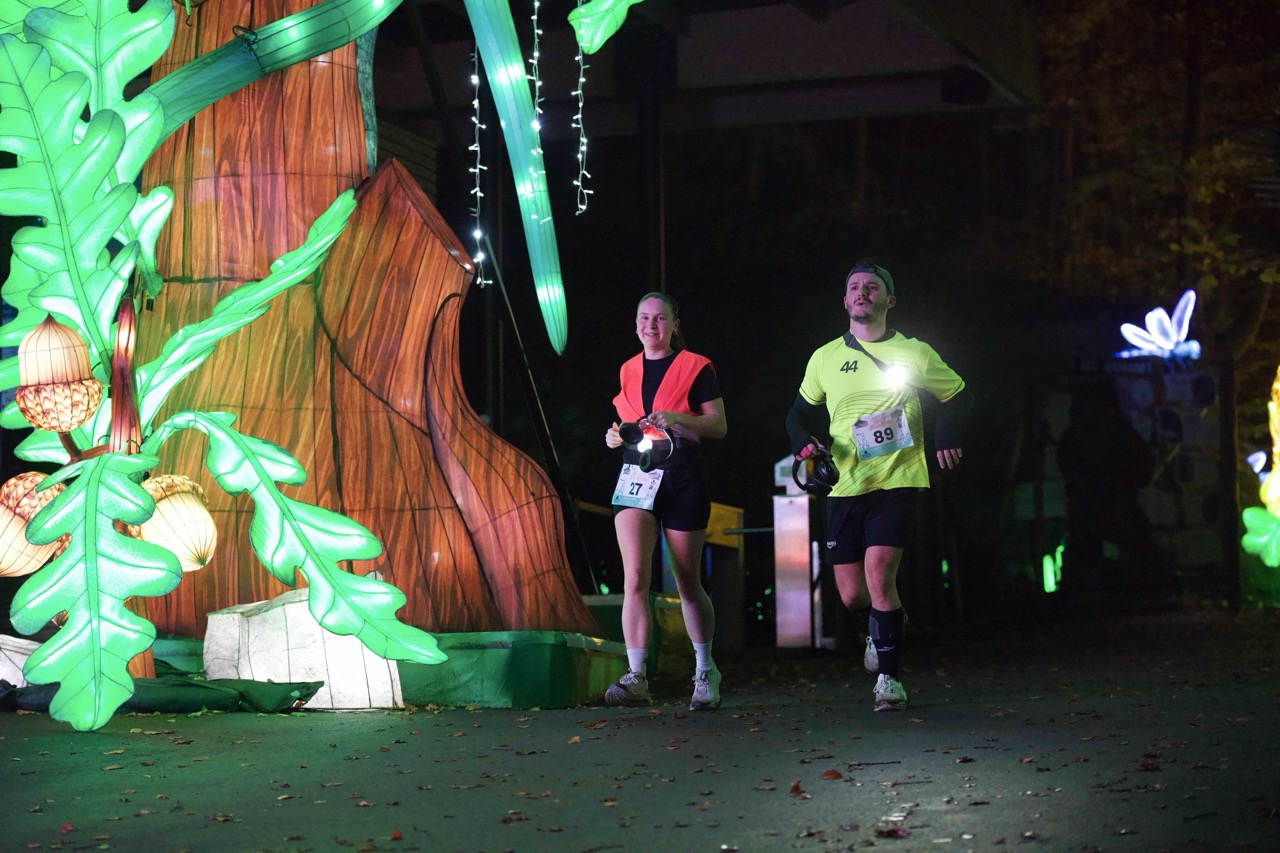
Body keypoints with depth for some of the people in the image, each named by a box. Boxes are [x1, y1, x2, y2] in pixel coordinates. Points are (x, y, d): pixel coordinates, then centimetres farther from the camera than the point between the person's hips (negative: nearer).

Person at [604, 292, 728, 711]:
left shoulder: (696, 367, 0)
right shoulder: (629, 370, 14)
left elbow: (719, 426, -4)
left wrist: (676, 419, -20)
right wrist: (616, 434, 5)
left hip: (682, 477, -3)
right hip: (636, 475, 3)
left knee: (688, 582, 5)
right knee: (635, 576, -14)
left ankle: (705, 673, 22)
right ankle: (636, 677, -19)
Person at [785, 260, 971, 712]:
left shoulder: (913, 353, 3)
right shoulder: (825, 358, 9)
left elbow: (958, 395, 14)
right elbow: (800, 412, 19)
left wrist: (946, 434, -3)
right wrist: (804, 442, -2)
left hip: (897, 481, -3)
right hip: (845, 487, 3)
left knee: (879, 577, -19)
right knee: (852, 596, 3)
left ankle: (888, 679, -7)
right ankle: (881, 624, 40)